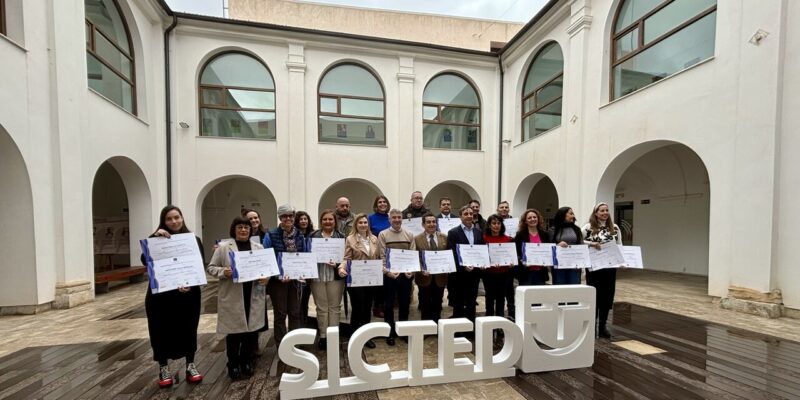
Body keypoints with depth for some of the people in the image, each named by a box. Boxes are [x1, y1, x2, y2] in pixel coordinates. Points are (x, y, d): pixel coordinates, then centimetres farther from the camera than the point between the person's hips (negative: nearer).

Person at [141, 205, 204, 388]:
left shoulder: (193, 239, 1)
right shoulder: (156, 239, 1)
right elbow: (145, 260, -15)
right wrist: (155, 238, -24)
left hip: (188, 293, 1)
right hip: (160, 293, 0)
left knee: (188, 329, 10)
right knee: (162, 331, 8)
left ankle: (191, 366, 26)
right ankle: (163, 369, 27)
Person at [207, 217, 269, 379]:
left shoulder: (259, 247, 8)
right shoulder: (223, 247, -1)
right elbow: (211, 267, 1)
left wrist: (266, 277, -8)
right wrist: (223, 272, -18)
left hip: (254, 297, 3)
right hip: (232, 297, -3)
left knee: (252, 330, 10)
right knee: (234, 331, 8)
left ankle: (246, 361, 31)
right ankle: (233, 365, 28)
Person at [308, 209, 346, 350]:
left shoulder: (341, 236, 3)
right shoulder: (313, 236, 6)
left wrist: (337, 263, -17)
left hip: (335, 276, 0)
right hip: (318, 276, 1)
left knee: (334, 306, 8)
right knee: (321, 307, 10)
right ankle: (323, 336, 23)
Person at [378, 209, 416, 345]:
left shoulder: (409, 235, 6)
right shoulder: (383, 234, -2)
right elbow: (381, 256, -6)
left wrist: (411, 270, -8)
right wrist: (387, 271, -17)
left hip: (406, 274, 3)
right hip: (389, 274, -2)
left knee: (405, 303, 13)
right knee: (389, 304, 8)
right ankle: (390, 333, 22)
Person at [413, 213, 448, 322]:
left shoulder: (444, 237, 4)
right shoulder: (417, 239, -4)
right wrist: (422, 270, -20)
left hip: (440, 277, 3)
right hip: (425, 277, -2)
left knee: (437, 306, 16)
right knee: (425, 307, 11)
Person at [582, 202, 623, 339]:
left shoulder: (614, 228, 7)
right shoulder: (588, 227, -5)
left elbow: (620, 246, 10)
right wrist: (591, 243, -20)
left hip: (610, 267, 4)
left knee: (607, 295, 9)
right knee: (594, 295, 4)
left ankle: (603, 325, 23)